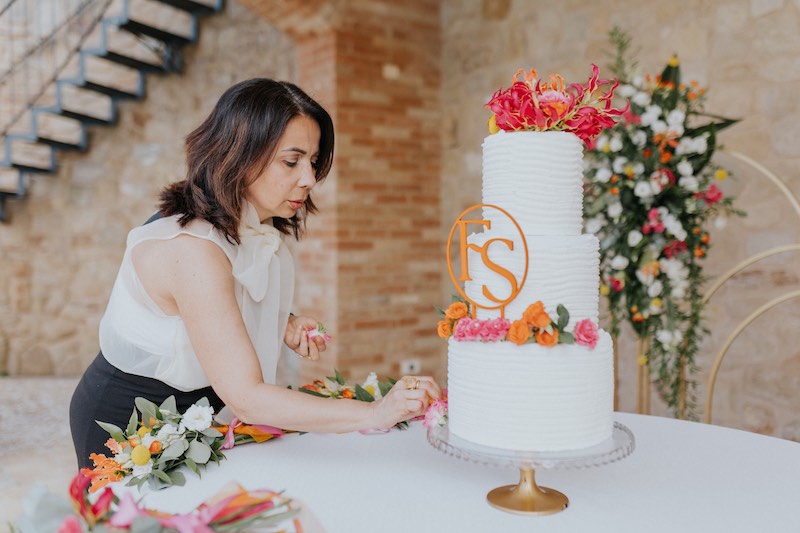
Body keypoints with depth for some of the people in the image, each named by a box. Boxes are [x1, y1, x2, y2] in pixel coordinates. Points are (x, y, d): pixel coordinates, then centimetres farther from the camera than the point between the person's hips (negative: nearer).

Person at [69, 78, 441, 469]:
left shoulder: (254, 229, -6)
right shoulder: (193, 248, -33)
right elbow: (245, 397, -36)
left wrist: (283, 326, -8)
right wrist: (373, 415, -40)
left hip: (198, 406, 7)